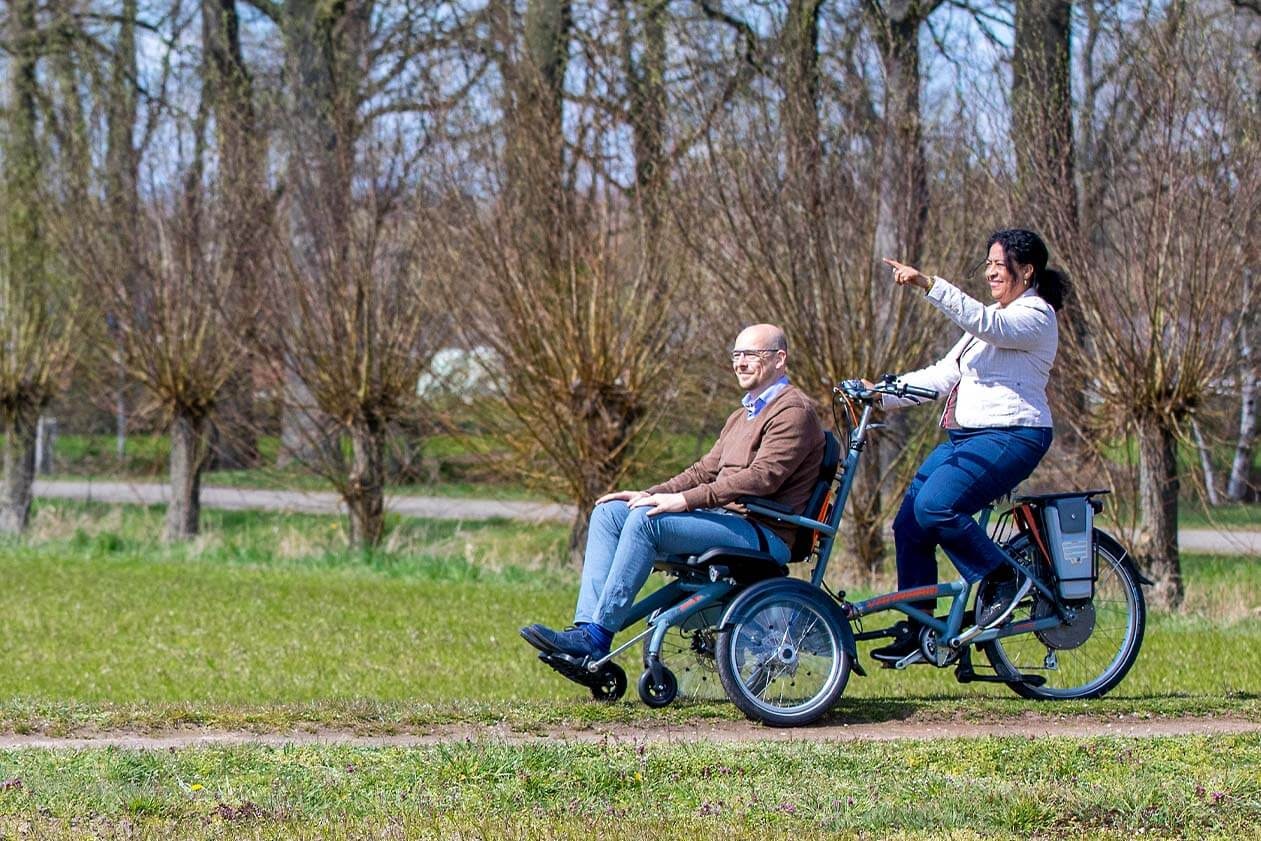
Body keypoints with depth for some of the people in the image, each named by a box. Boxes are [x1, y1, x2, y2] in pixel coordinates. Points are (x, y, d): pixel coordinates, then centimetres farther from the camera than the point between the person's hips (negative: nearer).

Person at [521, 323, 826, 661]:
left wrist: (684, 500, -23)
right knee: (609, 512, -2)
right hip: (726, 520, 10)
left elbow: (762, 478, -20)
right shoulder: (743, 415, 26)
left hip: (763, 534, -10)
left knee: (645, 519, -28)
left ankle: (597, 636, -28)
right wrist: (650, 494, 5)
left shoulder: (793, 411, -7)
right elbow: (706, 470, 23)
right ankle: (586, 627, -15)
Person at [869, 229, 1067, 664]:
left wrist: (928, 285, -37)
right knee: (908, 523, -1)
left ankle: (1006, 578, -10)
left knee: (935, 506, -27)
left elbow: (983, 322, -27)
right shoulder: (992, 318, 23)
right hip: (965, 437, 9)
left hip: (1011, 436, -9)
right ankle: (918, 630, 6)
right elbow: (943, 375, 18)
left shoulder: (1035, 317, -6)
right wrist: (881, 395, 7)